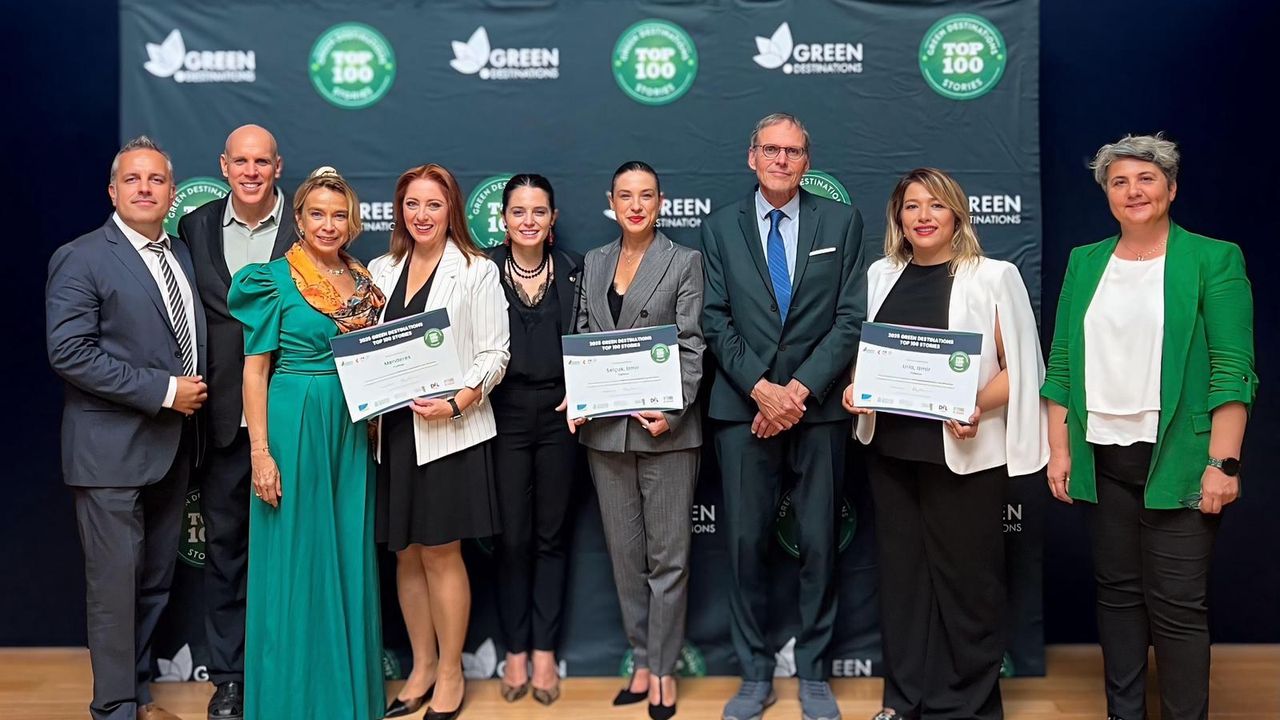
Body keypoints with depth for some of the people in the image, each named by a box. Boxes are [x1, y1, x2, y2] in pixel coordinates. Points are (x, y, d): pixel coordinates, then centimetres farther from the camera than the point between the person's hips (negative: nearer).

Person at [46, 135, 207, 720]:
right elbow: (69, 352, -18)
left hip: (172, 446, 7)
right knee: (115, 583, 0)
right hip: (112, 449, -7)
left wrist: (195, 389, 2)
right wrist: (163, 390, -19)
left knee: (156, 580, 15)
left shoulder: (184, 255, 13)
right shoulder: (80, 258, -8)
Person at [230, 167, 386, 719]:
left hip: (351, 431, 5)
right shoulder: (275, 279, -5)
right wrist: (261, 451, -14)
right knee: (294, 561, 2)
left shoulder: (364, 281, 9)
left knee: (349, 560, 11)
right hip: (293, 426, -5)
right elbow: (255, 369, -7)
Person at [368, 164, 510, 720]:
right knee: (406, 553, 11)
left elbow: (494, 355, -6)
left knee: (440, 552, 1)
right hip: (393, 430, 5)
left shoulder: (477, 271, -2)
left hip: (452, 433, -5)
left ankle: (450, 673, 17)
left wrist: (454, 404, -19)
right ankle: (421, 667, 26)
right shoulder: (381, 271, 12)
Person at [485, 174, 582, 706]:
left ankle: (544, 652, 19)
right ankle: (515, 651, 18)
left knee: (550, 536, 9)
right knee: (512, 537, 4)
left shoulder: (575, 270, 6)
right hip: (505, 415, -1)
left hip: (559, 414, 1)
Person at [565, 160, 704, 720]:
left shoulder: (685, 262, 0)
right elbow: (581, 340, 13)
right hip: (605, 429, 4)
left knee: (667, 556, 3)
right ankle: (641, 662, 25)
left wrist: (672, 410, -18)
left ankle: (663, 669, 17)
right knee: (624, 553, 12)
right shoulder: (593, 263, 13)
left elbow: (692, 348, -6)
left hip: (664, 429, -4)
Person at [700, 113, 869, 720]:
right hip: (743, 407, 1)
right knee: (746, 543, 4)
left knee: (819, 543, 5)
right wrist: (761, 389, -10)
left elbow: (851, 319, 0)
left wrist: (801, 388, -11)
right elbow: (716, 321, 2)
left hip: (818, 406, 0)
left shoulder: (842, 222, 6)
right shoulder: (720, 227, 8)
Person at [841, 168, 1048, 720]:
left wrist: (977, 406, -23)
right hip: (891, 447, 5)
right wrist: (856, 389, -2)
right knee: (901, 570, 12)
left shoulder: (994, 277, -4)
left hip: (963, 451, -4)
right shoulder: (881, 275, 10)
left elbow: (1020, 368, -6)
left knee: (964, 576, 4)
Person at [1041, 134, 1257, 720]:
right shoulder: (1085, 262, 10)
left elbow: (1233, 369, -8)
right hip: (1102, 457, 4)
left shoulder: (1213, 259, -2)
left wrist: (1223, 463, -14)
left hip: (1177, 460, -4)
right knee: (1117, 591, 11)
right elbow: (1061, 365, 10)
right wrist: (1059, 449, 4)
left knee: (1177, 603, -1)